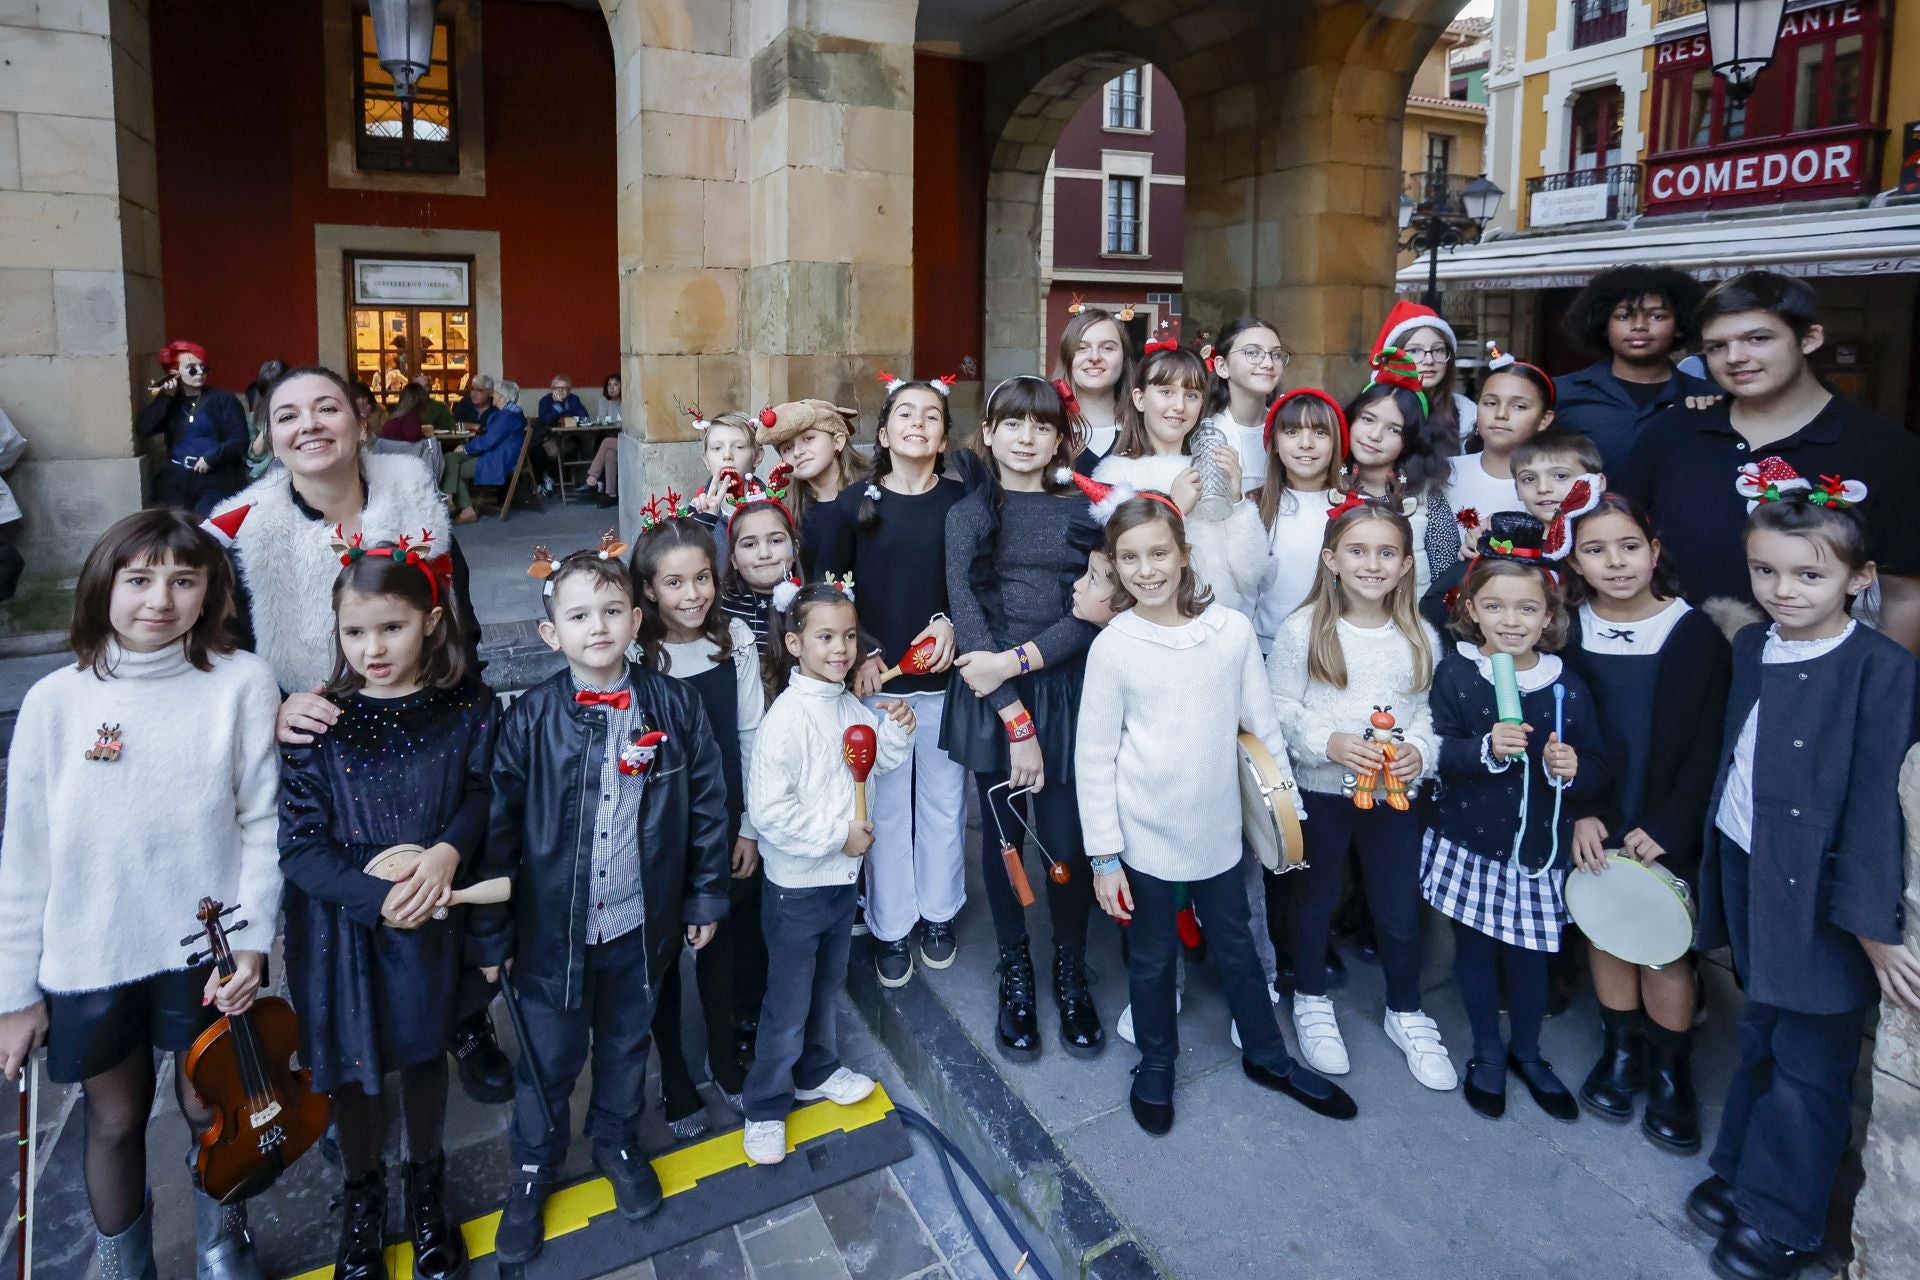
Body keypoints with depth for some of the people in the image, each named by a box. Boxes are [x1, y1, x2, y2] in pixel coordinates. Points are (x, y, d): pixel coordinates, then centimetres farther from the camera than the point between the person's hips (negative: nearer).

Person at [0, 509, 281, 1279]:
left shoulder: (241, 685, -12)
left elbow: (260, 824, -8)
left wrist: (252, 938, -13)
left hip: (203, 949, -1)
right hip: (87, 959, 1)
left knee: (211, 1109, 16)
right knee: (115, 1120, 18)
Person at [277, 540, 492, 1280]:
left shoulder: (466, 707, -10)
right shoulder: (320, 721, -14)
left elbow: (478, 797, -5)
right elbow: (299, 845, -13)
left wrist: (448, 851, -25)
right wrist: (379, 896, -25)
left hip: (431, 920, 1)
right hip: (340, 924, 0)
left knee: (424, 1051, 19)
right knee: (351, 1066, 16)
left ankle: (425, 1186, 44)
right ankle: (361, 1198, 44)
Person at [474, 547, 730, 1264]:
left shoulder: (674, 706, -11)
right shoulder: (530, 719, -15)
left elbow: (706, 805, -2)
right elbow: (498, 829, -10)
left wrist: (706, 896, 1)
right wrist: (491, 934, -5)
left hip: (642, 923, 2)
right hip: (554, 927, -1)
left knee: (627, 1042, 23)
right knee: (548, 1056, 17)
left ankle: (618, 1141, 48)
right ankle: (532, 1168, 42)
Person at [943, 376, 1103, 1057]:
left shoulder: (1080, 510, 4)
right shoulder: (968, 514, 3)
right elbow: (967, 615, -6)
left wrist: (1019, 659, -16)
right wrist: (1015, 717, -13)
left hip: (1064, 691, 0)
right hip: (991, 697, 0)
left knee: (1065, 841, 0)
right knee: (1004, 837, 10)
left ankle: (1071, 973, 24)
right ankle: (1015, 974, 28)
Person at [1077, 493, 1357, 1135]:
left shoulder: (1233, 629, -7)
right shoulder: (1112, 647, -11)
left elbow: (1263, 727, 3)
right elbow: (1093, 757, -8)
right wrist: (1104, 856, -8)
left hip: (1218, 828, 2)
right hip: (1145, 835, -2)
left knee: (1236, 945, 20)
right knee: (1153, 956, 15)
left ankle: (1267, 1057, 42)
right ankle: (1155, 1065, 39)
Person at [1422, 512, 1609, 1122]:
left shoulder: (1567, 687, -4)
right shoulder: (1454, 675, -8)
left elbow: (1597, 770, 0)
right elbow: (1434, 752, -12)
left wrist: (1574, 769, -21)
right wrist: (1486, 750, -28)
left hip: (1539, 848, 1)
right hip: (1469, 842, -1)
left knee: (1529, 954, 14)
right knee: (1475, 950, 13)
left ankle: (1527, 1052, 40)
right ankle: (1487, 1054, 35)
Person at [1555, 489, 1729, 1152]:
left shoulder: (1696, 632, -9)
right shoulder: (1567, 631, -3)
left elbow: (1708, 744, -9)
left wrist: (1666, 827, -13)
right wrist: (1580, 813, -11)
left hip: (1668, 828, -2)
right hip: (1597, 824, 2)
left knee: (1665, 946, 4)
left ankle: (1671, 1073, 23)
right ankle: (1620, 1050, 30)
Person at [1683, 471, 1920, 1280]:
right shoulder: (1751, 647, 3)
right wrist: (1708, 858, 10)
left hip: (1822, 894, -5)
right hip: (1747, 874, 5)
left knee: (1808, 1062, 8)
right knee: (1761, 1037, 20)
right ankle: (1740, 1171, 36)